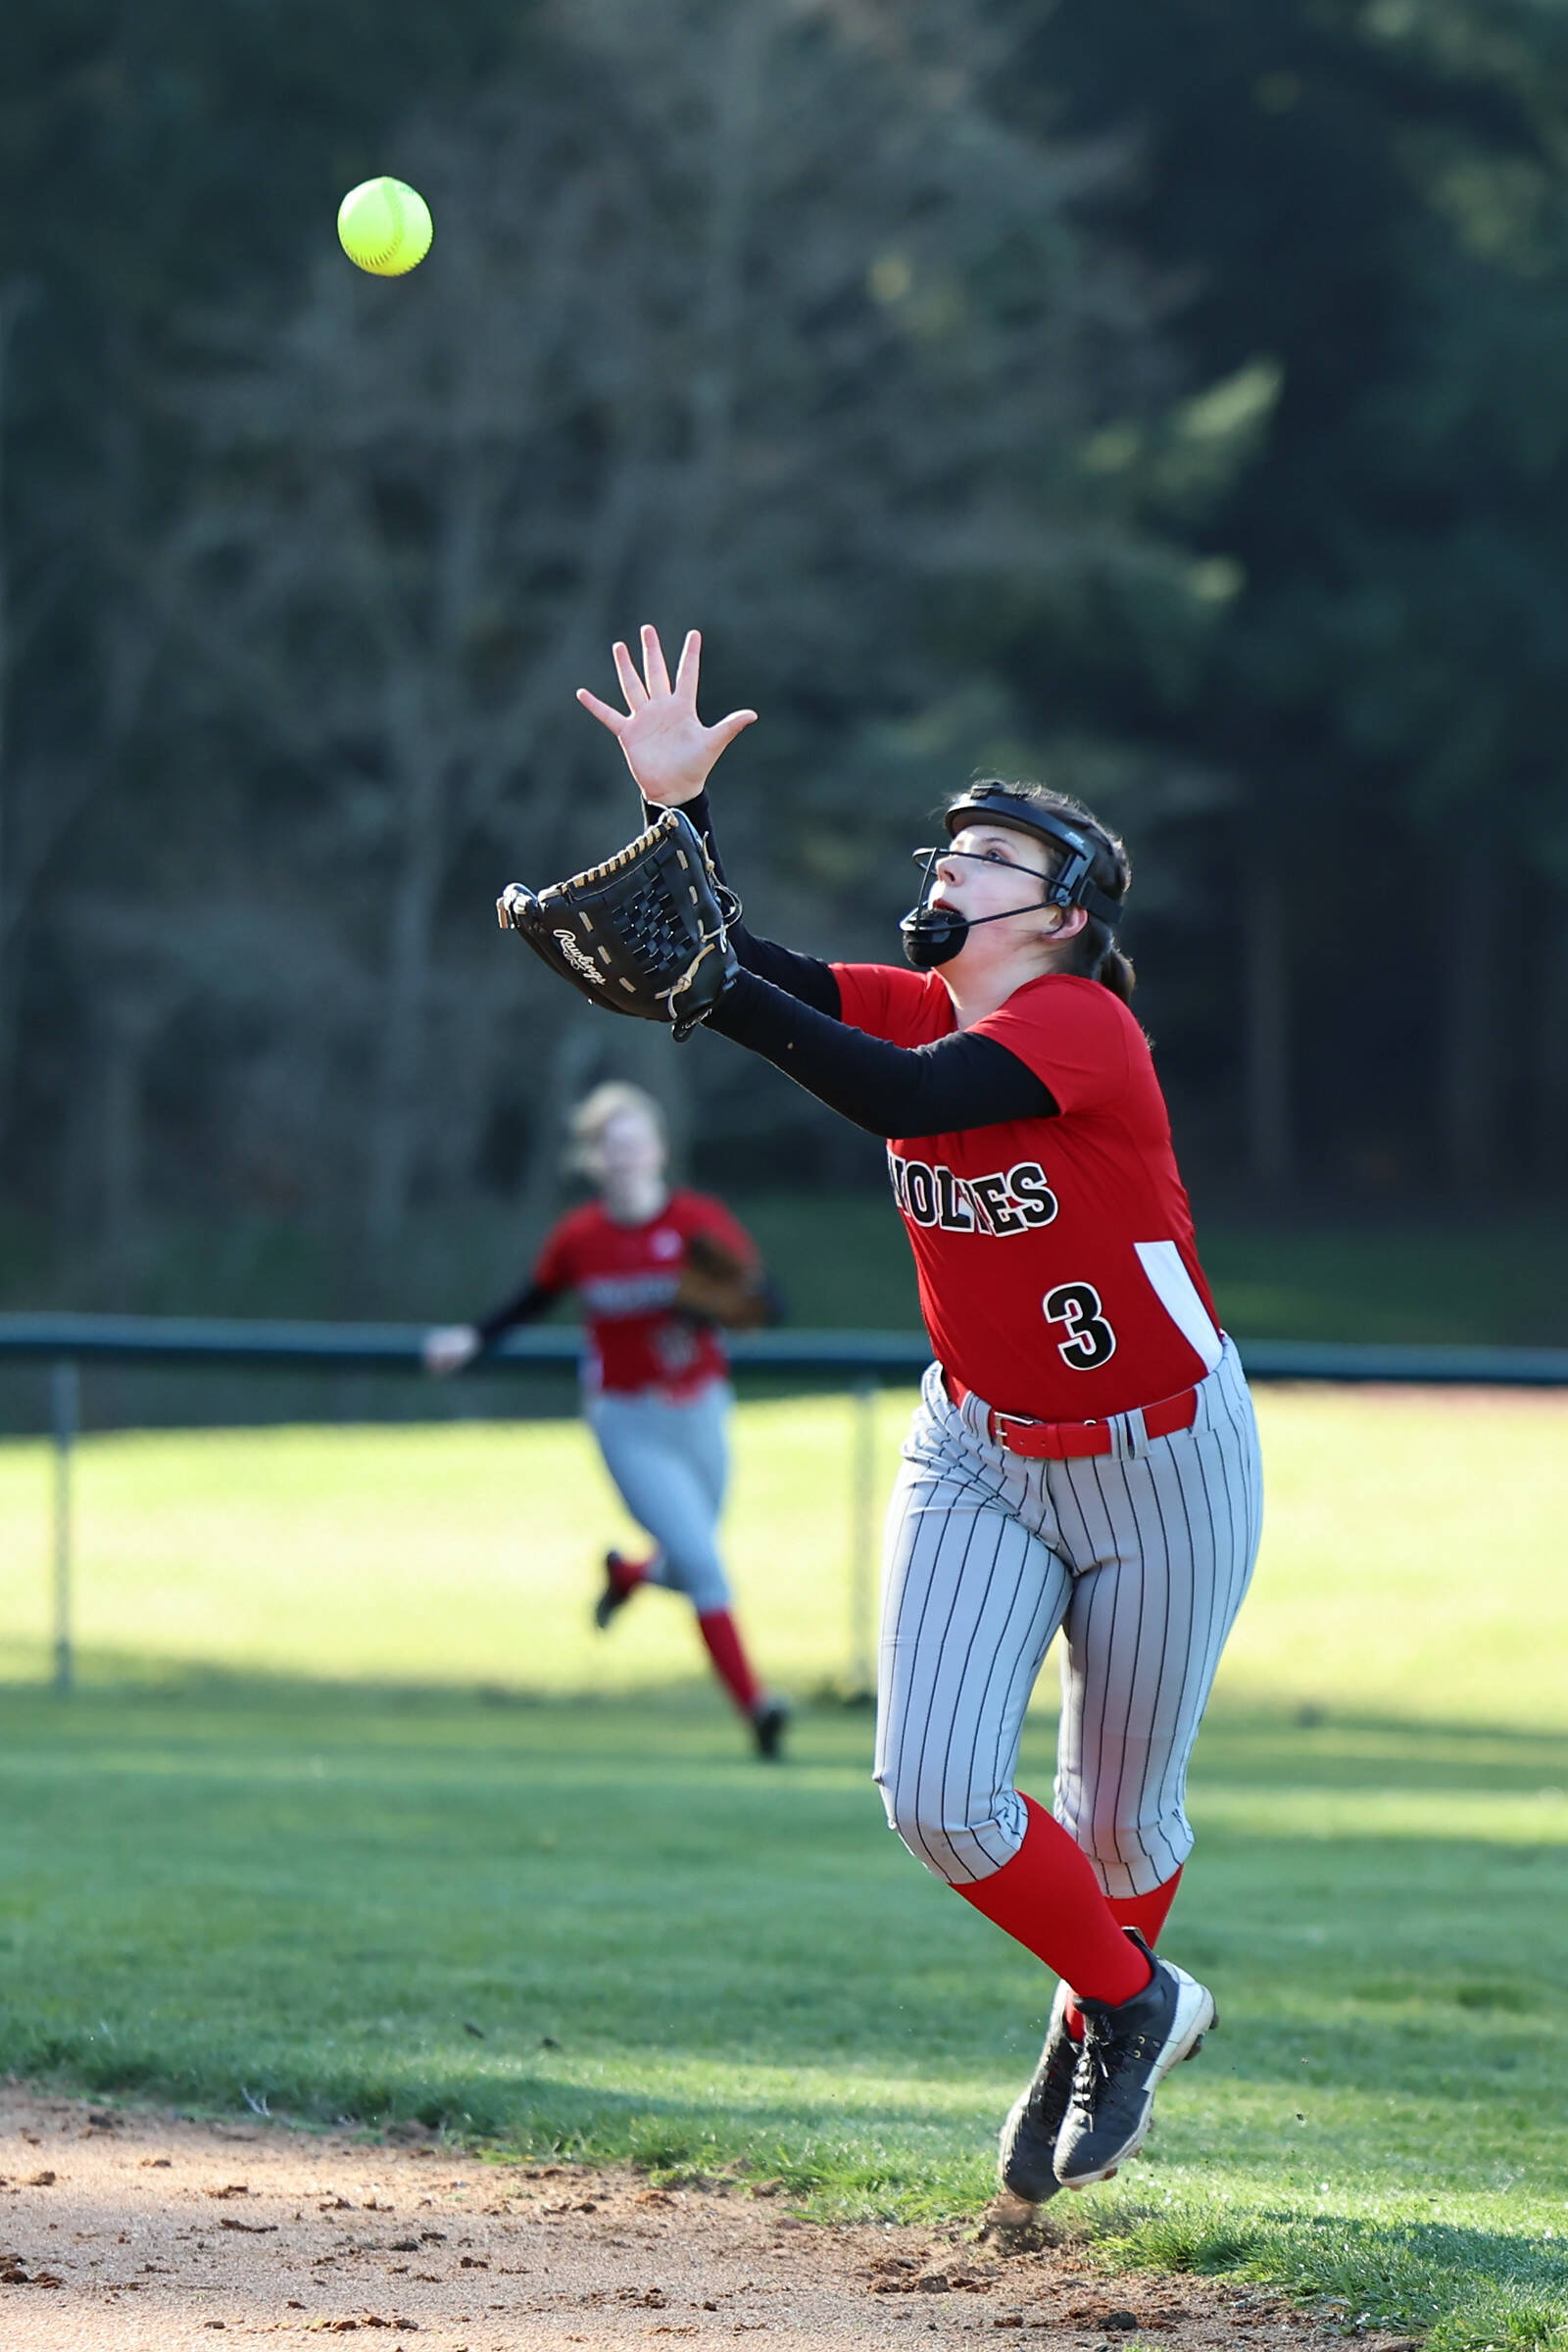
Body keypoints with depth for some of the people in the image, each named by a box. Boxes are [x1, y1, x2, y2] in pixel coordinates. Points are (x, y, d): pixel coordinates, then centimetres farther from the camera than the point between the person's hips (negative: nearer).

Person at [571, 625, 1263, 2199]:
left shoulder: (1080, 1024, -23)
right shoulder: (918, 1009, -2)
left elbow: (904, 1098, -39)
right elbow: (756, 980, -12)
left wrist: (700, 980, -43)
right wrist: (678, 808, -24)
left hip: (1161, 1463, -5)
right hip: (979, 1457, 5)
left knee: (1122, 1823, 9)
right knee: (935, 1796, -10)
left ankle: (1103, 2018, 42)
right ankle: (1136, 2006, 16)